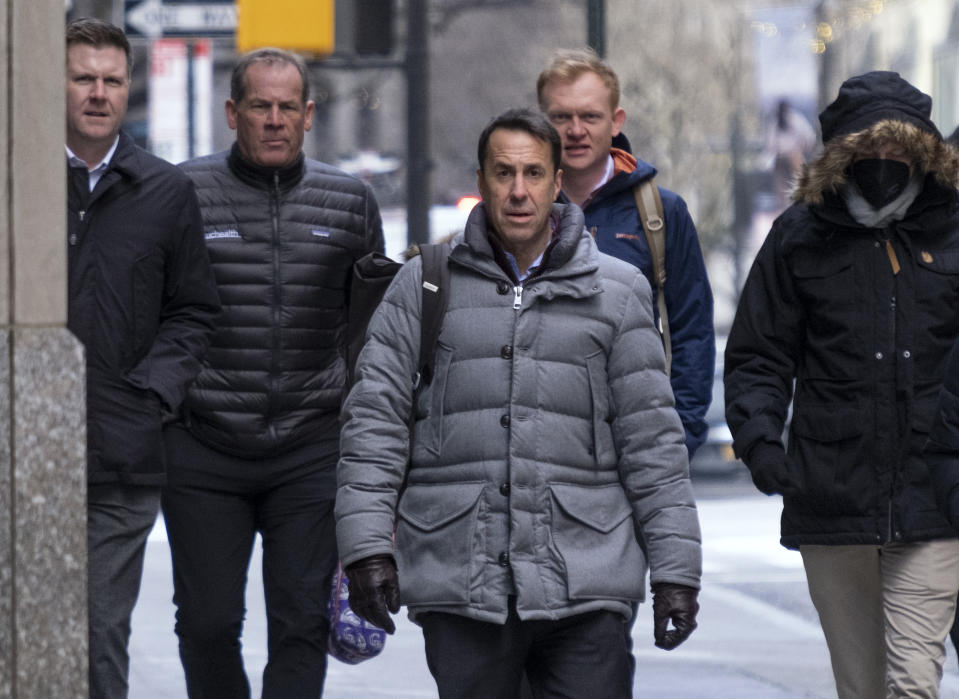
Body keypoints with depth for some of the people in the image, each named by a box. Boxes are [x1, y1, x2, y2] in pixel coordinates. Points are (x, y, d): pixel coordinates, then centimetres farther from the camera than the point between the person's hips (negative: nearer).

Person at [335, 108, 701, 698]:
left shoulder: (617, 291, 9)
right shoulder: (424, 284, 9)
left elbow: (652, 439, 9)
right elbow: (375, 420, 6)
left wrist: (675, 568, 4)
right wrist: (368, 547, -5)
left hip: (583, 582, 0)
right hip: (458, 580, 0)